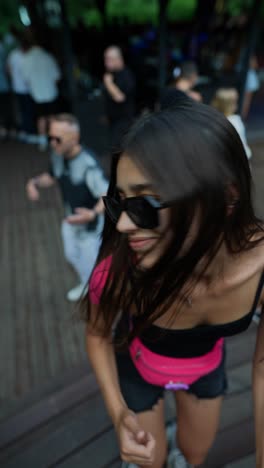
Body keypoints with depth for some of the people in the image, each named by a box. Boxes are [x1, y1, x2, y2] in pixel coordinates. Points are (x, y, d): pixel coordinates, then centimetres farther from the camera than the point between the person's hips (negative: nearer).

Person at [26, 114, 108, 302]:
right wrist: (36, 182, -12)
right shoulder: (58, 156, -11)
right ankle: (87, 285, 58)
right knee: (72, 256, 29)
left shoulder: (88, 165, -35)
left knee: (90, 265, 14)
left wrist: (93, 214, -55)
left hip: (89, 226, -8)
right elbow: (52, 176, 8)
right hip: (70, 221, 8)